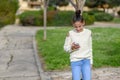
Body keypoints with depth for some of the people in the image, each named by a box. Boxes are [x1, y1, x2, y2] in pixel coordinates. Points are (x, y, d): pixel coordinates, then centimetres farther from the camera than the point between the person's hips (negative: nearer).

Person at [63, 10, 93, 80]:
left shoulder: (88, 32, 1)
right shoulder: (70, 33, -5)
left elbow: (90, 48, 9)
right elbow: (65, 48, 3)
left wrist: (91, 62, 10)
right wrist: (72, 47, -19)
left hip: (86, 60, 1)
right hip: (75, 61, -1)